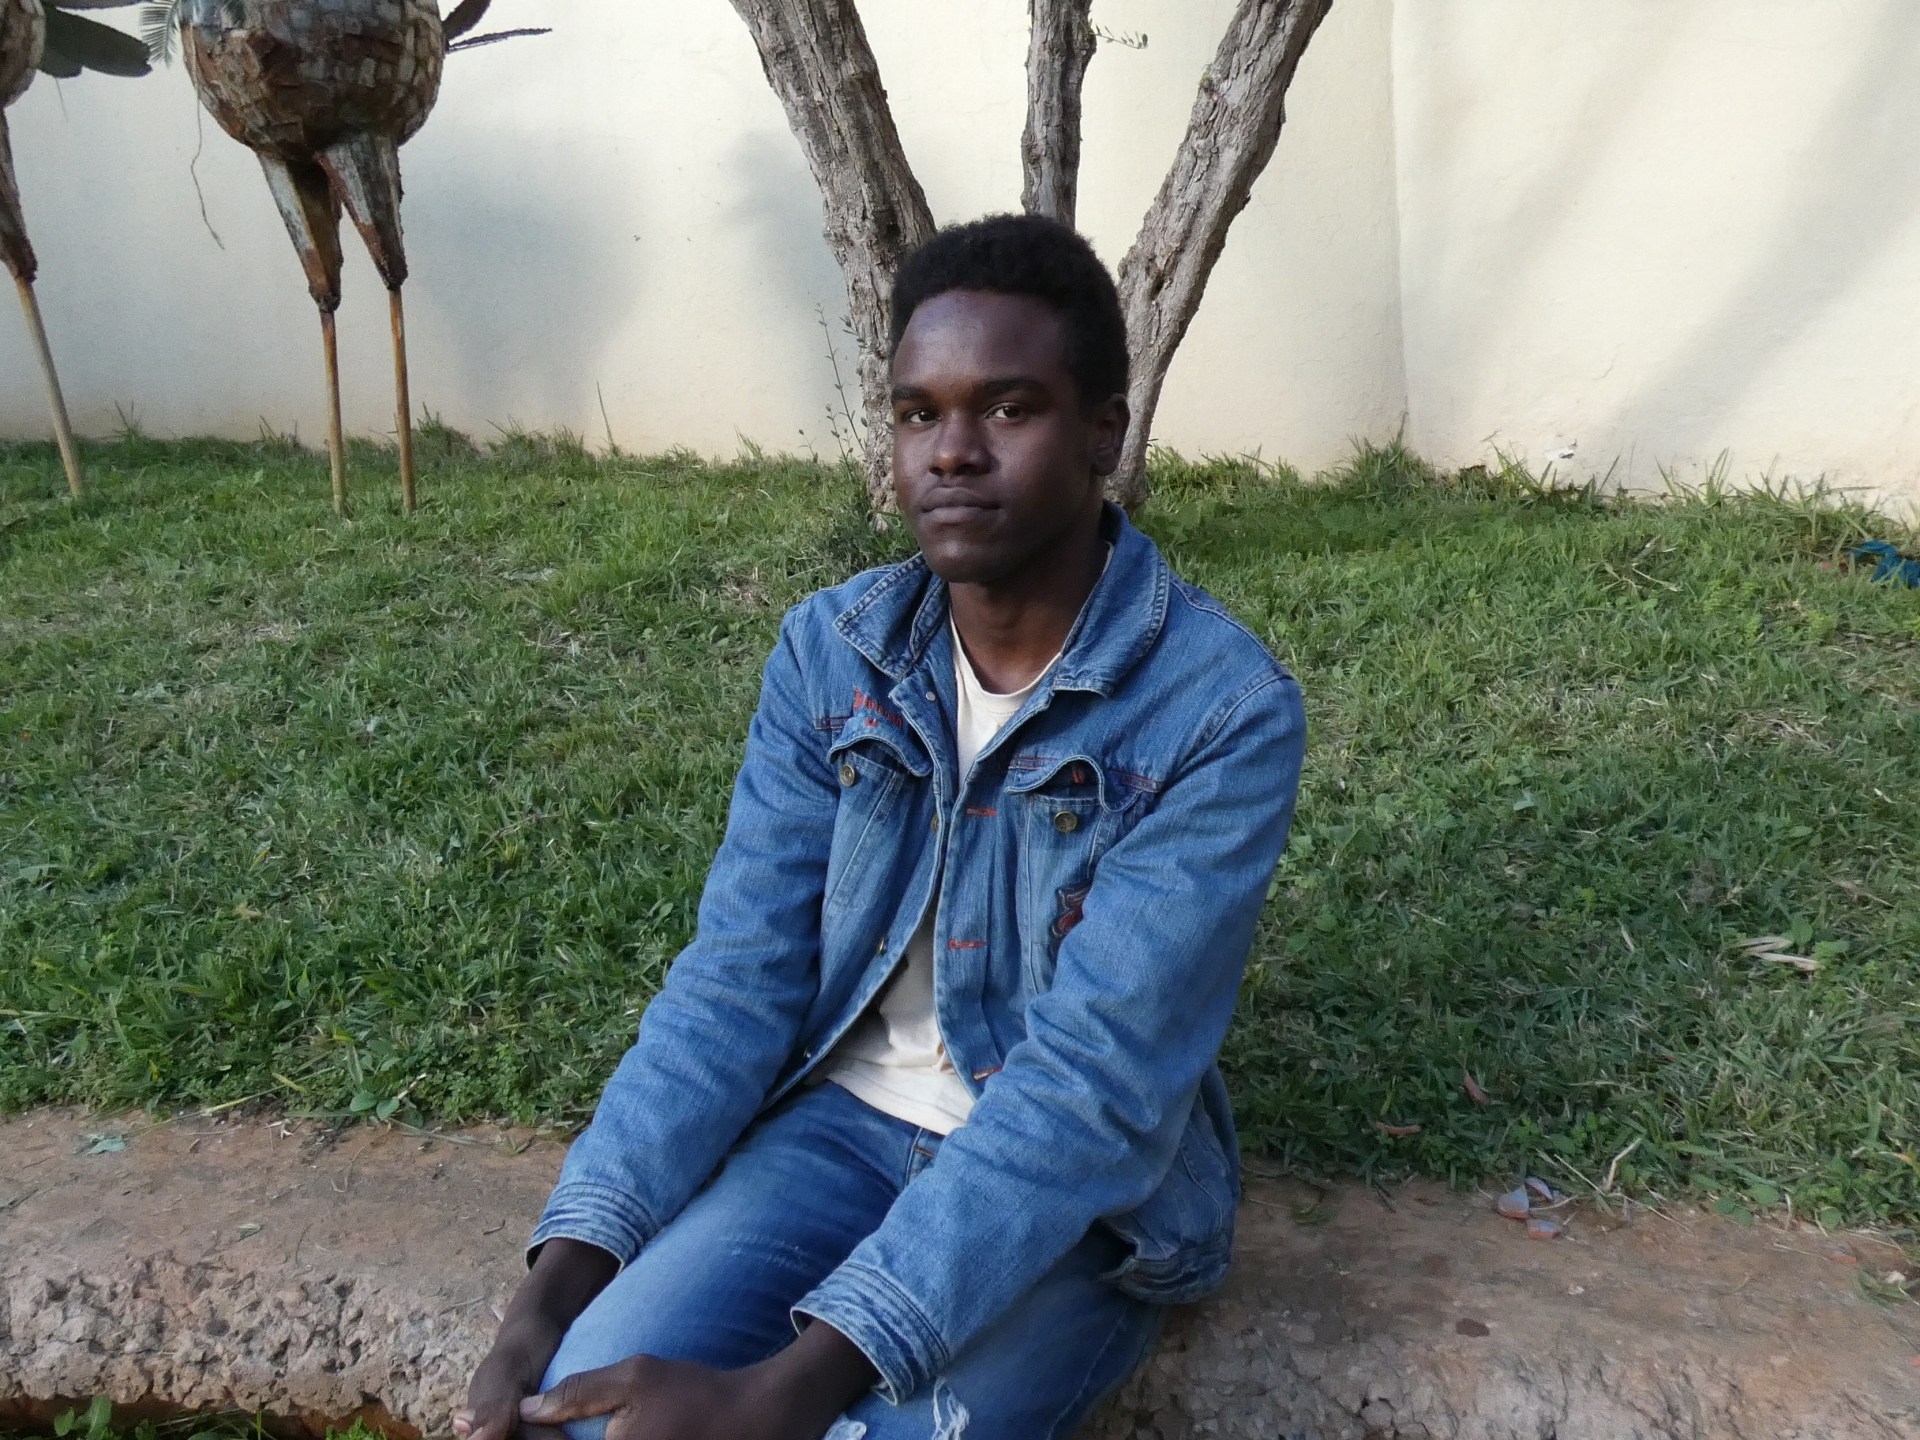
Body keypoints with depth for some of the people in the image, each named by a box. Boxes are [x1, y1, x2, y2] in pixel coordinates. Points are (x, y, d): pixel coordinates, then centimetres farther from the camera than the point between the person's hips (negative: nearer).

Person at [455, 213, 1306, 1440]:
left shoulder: (1226, 707, -18)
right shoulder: (829, 652, -4)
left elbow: (1094, 1077, -25)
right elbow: (740, 975, -6)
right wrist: (561, 1281, -18)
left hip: (1084, 1189, -2)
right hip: (848, 1119, 3)